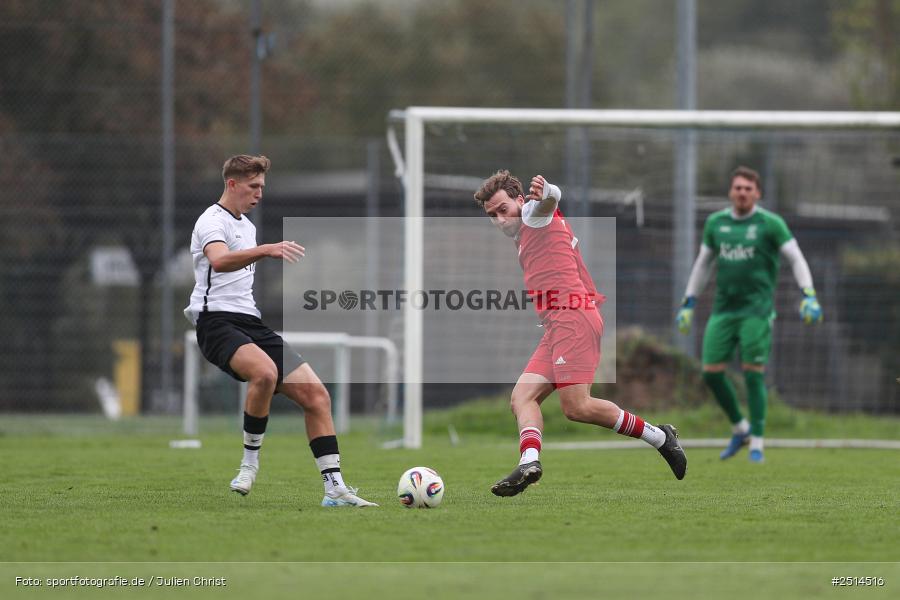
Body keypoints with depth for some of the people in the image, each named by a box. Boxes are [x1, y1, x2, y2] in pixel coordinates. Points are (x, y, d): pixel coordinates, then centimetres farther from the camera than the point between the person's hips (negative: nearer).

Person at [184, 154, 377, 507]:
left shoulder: (247, 225, 23)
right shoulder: (213, 221, -7)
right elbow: (219, 261, -31)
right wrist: (265, 250, -44)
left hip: (252, 324, 9)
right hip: (217, 322, -9)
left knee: (315, 394, -4)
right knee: (265, 371, -38)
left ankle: (334, 488, -4)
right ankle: (250, 460, -20)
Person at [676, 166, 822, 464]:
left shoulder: (770, 224, -2)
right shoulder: (715, 223, 10)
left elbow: (796, 259, -1)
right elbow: (703, 263, 20)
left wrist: (809, 296, -14)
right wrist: (688, 303, 19)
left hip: (756, 310, -4)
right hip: (723, 309, 4)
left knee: (753, 374, -9)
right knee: (711, 373, -3)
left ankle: (756, 443, 1)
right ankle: (739, 429, 18)